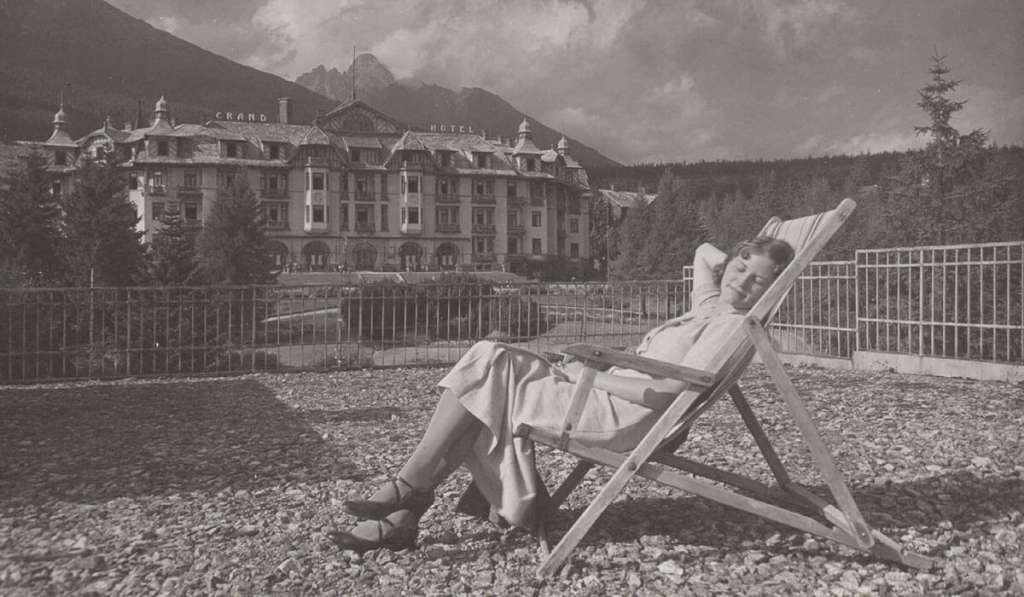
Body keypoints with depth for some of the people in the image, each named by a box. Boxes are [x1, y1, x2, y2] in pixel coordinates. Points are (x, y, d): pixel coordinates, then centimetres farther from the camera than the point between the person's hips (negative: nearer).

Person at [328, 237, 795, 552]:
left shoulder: (733, 326, -10)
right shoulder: (710, 302, 17)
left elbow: (662, 393, -19)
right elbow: (704, 252, 40)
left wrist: (589, 374, -13)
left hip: (621, 417, -9)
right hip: (604, 394, 10)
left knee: (486, 370, -14)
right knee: (478, 408, 1)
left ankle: (410, 489, -8)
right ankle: (402, 515, -1)